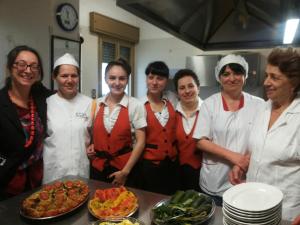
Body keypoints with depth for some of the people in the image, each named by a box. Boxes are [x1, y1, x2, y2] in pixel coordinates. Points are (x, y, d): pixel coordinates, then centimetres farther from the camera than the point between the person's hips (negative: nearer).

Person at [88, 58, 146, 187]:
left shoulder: (135, 105, -11)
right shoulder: (97, 104, 0)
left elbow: (140, 141, -10)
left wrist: (125, 171, -11)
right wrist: (91, 146, -2)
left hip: (124, 168, -3)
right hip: (98, 167, 3)